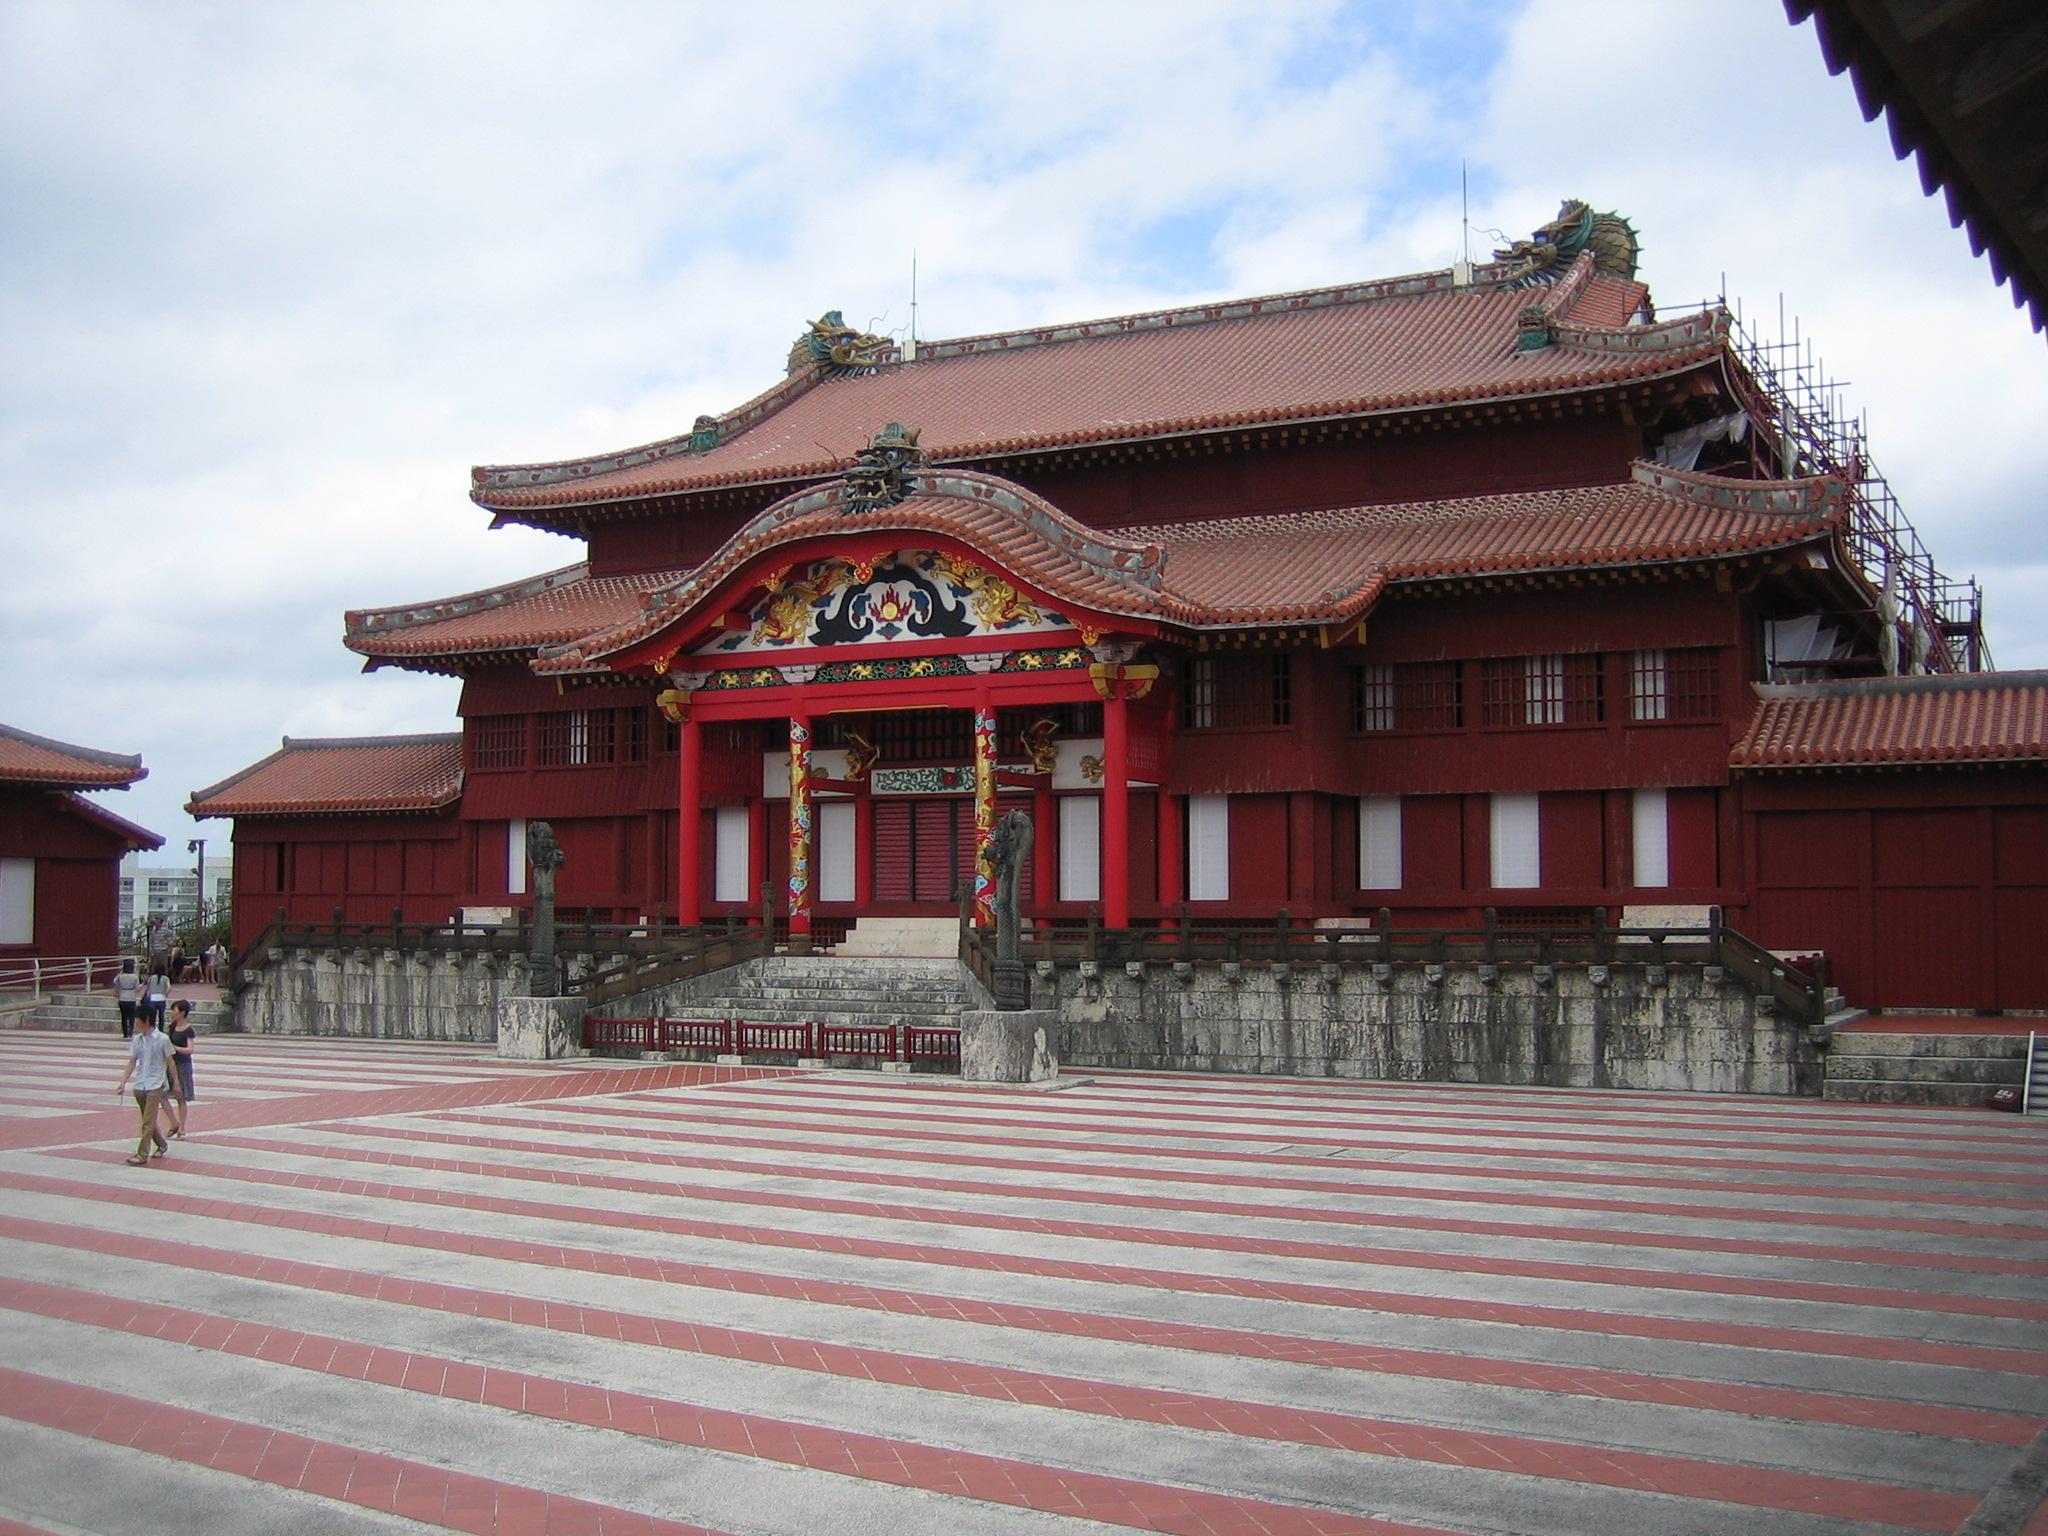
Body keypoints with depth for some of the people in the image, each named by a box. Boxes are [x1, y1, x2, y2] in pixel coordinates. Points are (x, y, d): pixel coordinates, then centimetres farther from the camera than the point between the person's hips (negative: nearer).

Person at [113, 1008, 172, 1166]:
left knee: (148, 1122, -8)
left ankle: (142, 1154, -6)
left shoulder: (162, 1039, -9)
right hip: (140, 1086, 6)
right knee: (148, 1120, 14)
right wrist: (123, 1083, -2)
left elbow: (170, 1062, -2)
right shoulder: (137, 1040, 5)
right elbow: (132, 1063, 7)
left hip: (155, 1086, -6)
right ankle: (162, 1145, 32)